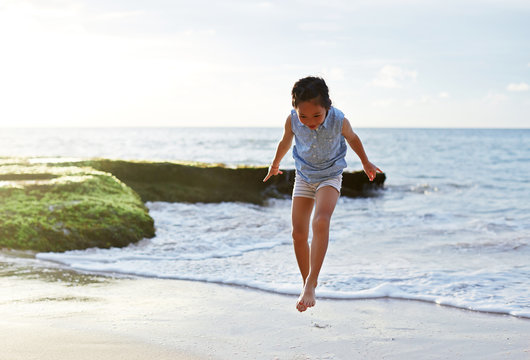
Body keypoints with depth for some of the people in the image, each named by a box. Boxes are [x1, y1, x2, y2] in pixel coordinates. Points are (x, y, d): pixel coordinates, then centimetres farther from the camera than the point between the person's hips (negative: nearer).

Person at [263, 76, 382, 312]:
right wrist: (275, 165, 23)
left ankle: (311, 283, -29)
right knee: (298, 233, -3)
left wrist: (366, 163, 17)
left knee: (321, 222, -28)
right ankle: (307, 283, 17)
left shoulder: (339, 121, -24)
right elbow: (285, 142, 4)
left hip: (330, 176, -3)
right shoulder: (292, 120, -19)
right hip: (303, 176, 3)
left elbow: (352, 139, 0)